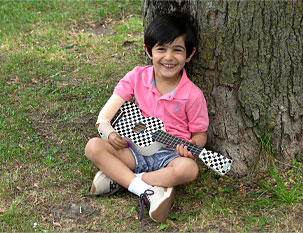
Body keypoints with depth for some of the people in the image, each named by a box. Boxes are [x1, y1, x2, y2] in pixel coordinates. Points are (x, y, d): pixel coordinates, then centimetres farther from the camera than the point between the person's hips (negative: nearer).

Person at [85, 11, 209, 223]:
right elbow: (104, 117, -4)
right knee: (93, 146, -21)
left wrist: (190, 148, -20)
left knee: (189, 169, -35)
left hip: (169, 154, -2)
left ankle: (118, 179, -24)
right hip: (136, 150, 2)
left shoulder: (192, 94, -9)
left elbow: (200, 134, 3)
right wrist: (110, 133, -26)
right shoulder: (137, 77, -4)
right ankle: (148, 190, -29)